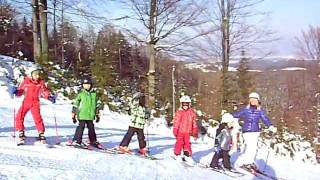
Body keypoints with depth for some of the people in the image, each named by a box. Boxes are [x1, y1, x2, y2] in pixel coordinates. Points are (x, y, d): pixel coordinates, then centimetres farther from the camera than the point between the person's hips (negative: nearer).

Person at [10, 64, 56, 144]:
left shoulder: (41, 82, -1)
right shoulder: (26, 82, -2)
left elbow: (45, 91, 5)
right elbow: (20, 91, 6)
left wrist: (50, 97, -11)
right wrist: (16, 91, -14)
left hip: (35, 103, -1)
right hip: (26, 102, 1)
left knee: (37, 118, -15)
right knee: (19, 116, -10)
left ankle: (41, 134, -3)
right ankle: (21, 133, 5)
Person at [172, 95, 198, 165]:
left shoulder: (192, 112, 4)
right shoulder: (179, 112, -6)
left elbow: (194, 123, 10)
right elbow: (176, 122, -4)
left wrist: (195, 133, 10)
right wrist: (175, 132, -8)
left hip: (188, 132, 2)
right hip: (180, 131, -2)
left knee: (187, 144, 5)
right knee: (179, 143, 4)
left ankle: (187, 155, 15)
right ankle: (177, 155, 21)